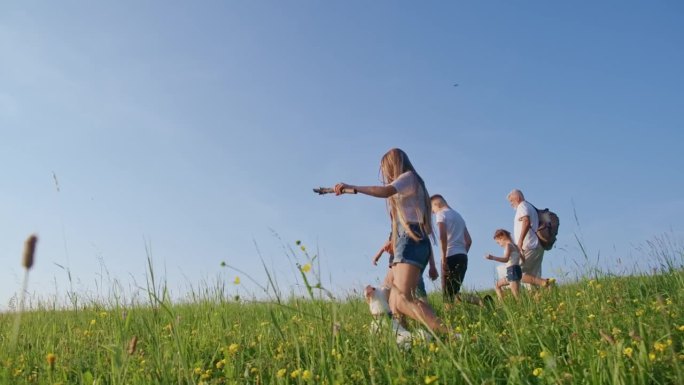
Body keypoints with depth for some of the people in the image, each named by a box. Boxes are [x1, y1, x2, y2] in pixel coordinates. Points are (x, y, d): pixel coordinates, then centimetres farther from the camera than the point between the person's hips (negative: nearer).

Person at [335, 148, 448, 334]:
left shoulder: (408, 176, 2)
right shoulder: (407, 185, 29)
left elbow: (386, 191, -21)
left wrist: (351, 187, -22)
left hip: (411, 242, -10)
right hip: (410, 243, 10)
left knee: (402, 300, -24)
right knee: (394, 303, 2)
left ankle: (448, 336, -32)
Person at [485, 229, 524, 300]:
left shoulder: (508, 245, -8)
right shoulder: (514, 246, 20)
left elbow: (506, 259, -24)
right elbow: (524, 260, 21)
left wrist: (492, 258, -35)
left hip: (513, 271, -10)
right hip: (512, 272, 10)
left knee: (517, 296, -15)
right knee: (497, 285, 19)